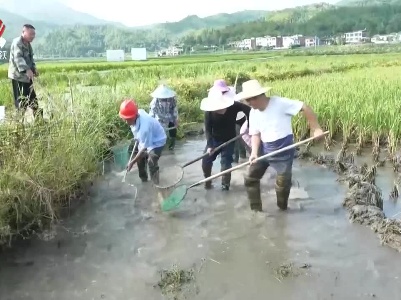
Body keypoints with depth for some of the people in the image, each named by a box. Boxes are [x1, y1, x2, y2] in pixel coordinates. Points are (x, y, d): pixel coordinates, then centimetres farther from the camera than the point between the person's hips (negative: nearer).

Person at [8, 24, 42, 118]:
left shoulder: (28, 44, 15)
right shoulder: (17, 43, -14)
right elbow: (18, 58, -28)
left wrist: (34, 68, 6)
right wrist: (26, 69, -42)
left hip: (27, 76, 9)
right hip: (18, 76, -9)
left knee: (33, 99, 12)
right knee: (21, 102, -6)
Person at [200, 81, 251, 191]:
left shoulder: (234, 106, -23)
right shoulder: (209, 111, -21)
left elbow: (249, 110, -8)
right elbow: (208, 129, -16)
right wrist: (209, 145, -24)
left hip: (229, 140, -1)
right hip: (214, 139, 2)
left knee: (226, 163, -4)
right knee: (205, 161, 0)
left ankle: (225, 184, 19)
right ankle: (207, 180, 26)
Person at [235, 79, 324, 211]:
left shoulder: (280, 103, -20)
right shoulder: (253, 112, 0)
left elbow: (305, 107, -19)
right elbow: (255, 134, 2)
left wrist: (315, 128, -19)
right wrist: (254, 152, -14)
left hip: (283, 151, -6)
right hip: (264, 150, 6)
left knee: (283, 184, 3)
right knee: (250, 178, 6)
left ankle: (282, 210, 29)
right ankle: (256, 210, 21)